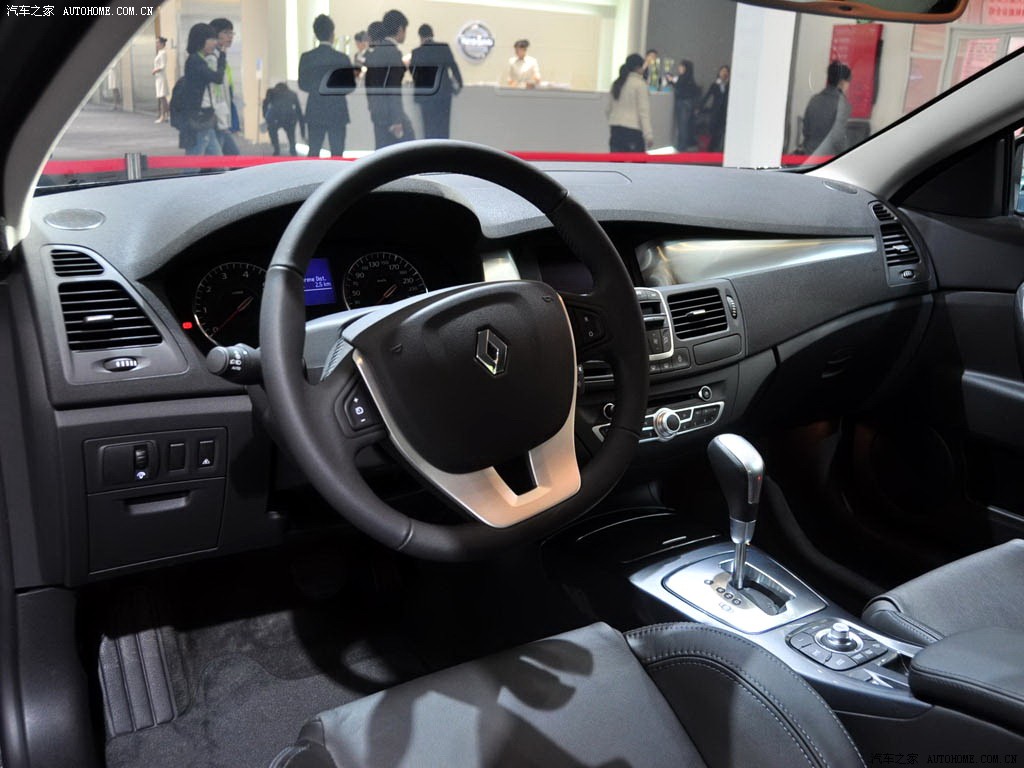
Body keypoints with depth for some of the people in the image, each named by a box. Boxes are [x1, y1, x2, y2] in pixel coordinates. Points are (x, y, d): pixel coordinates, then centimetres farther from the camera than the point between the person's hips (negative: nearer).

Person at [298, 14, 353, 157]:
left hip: (314, 112, 3)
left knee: (313, 152, 10)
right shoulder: (342, 58, -10)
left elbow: (303, 84, 5)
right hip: (337, 113, -2)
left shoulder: (306, 57, -3)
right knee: (337, 153, 2)